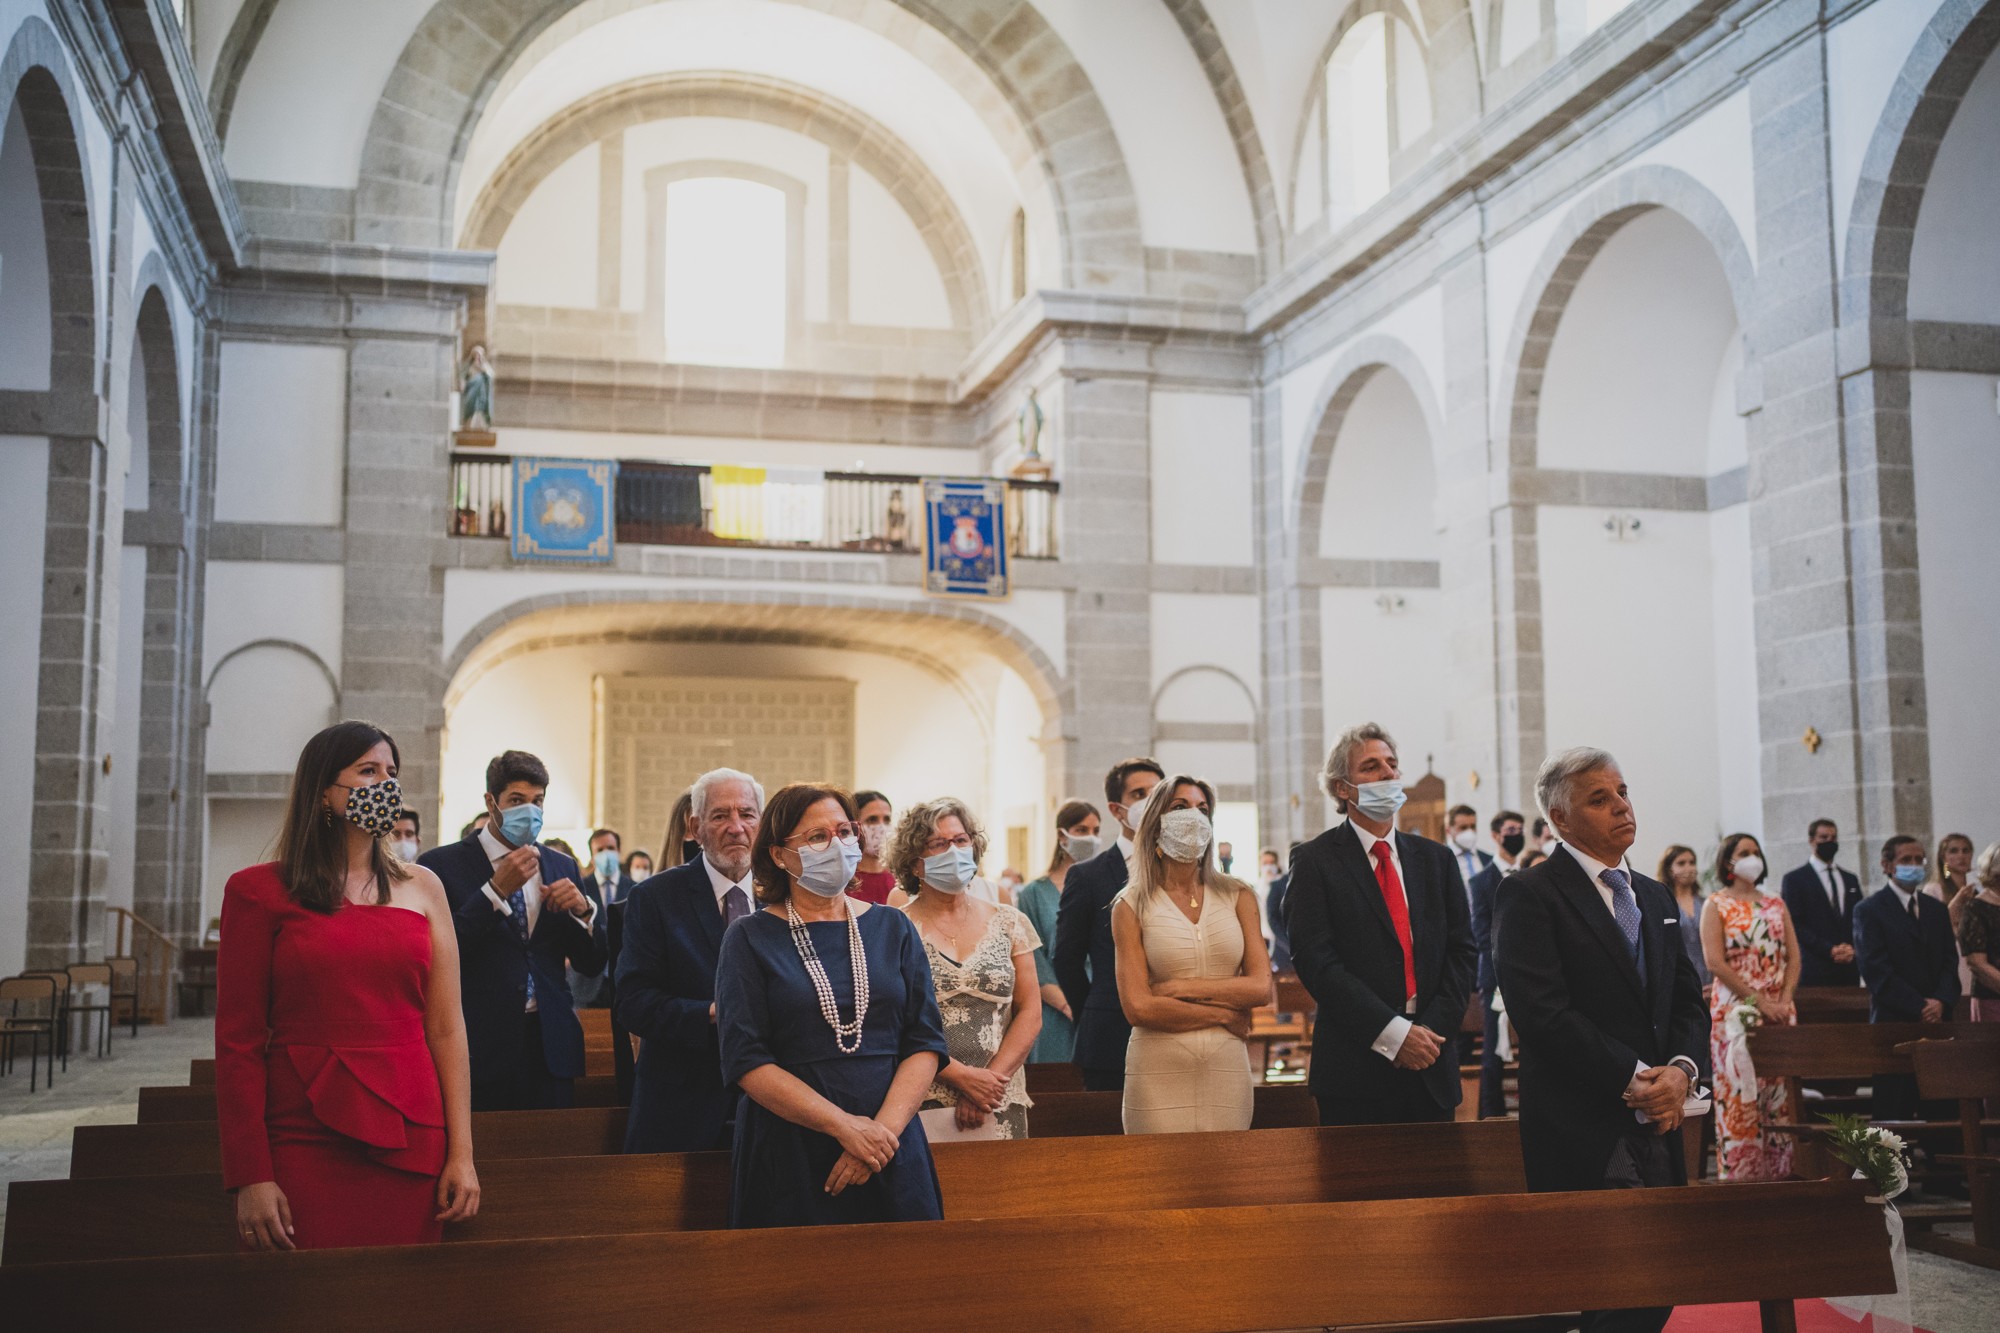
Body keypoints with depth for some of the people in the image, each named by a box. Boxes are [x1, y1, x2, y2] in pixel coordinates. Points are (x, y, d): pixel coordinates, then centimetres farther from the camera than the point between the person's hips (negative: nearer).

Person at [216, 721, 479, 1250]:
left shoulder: (420, 887, 10)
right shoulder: (260, 891, 2)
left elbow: (446, 1027, 7)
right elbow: (239, 1041, -1)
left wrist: (461, 1154, 1)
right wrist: (250, 1177, -7)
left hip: (410, 1141, 3)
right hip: (305, 1142, -2)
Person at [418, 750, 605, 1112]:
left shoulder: (562, 867, 13)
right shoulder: (442, 865, 0)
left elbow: (592, 964, 12)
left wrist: (582, 909, -7)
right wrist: (497, 890, -17)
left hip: (551, 1046, 4)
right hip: (479, 1049, -4)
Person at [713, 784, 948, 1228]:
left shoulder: (893, 929, 8)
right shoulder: (750, 939, 0)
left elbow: (926, 1041, 3)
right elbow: (745, 1061, -8)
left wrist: (884, 1127, -13)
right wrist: (845, 1126, -16)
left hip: (893, 1156, 3)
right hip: (788, 1157, -2)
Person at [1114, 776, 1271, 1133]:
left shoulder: (1238, 897, 9)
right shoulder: (1131, 906, 1)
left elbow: (1261, 988, 0)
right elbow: (1138, 1007, -7)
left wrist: (1180, 989, -7)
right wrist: (1223, 1014, -3)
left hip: (1227, 1067, 2)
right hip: (1159, 1069, -2)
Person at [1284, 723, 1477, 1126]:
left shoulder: (1436, 858, 13)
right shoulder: (1316, 862, -2)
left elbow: (1463, 950, 9)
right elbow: (1316, 961, -11)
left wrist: (1433, 1029, -6)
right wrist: (1394, 1034, -16)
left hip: (1431, 1065, 4)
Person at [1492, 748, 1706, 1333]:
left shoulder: (1656, 897, 20)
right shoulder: (1529, 894, -6)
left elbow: (1688, 999, 17)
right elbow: (1542, 1011, -15)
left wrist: (1681, 1068, -3)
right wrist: (1632, 1080, -15)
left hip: (1656, 1120, 7)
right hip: (1585, 1133, -7)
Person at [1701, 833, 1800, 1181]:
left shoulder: (1776, 904, 16)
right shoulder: (1716, 905, 2)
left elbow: (1794, 957, 10)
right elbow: (1715, 961, -9)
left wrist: (1784, 1000, -7)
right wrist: (1759, 1001, -14)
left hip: (1780, 1014, 4)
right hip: (1736, 1011, -4)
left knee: (1780, 1094, 2)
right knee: (1740, 1092, -7)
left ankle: (1780, 1173, 6)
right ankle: (1740, 1174, -3)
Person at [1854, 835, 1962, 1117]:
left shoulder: (1936, 909, 17)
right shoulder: (1869, 910, -2)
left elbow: (1950, 961, 12)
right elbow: (1876, 971, -9)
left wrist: (1941, 1001, -6)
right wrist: (1919, 1008, -13)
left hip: (1936, 1020, 5)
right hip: (1894, 1022, -5)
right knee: (1895, 1109, -5)